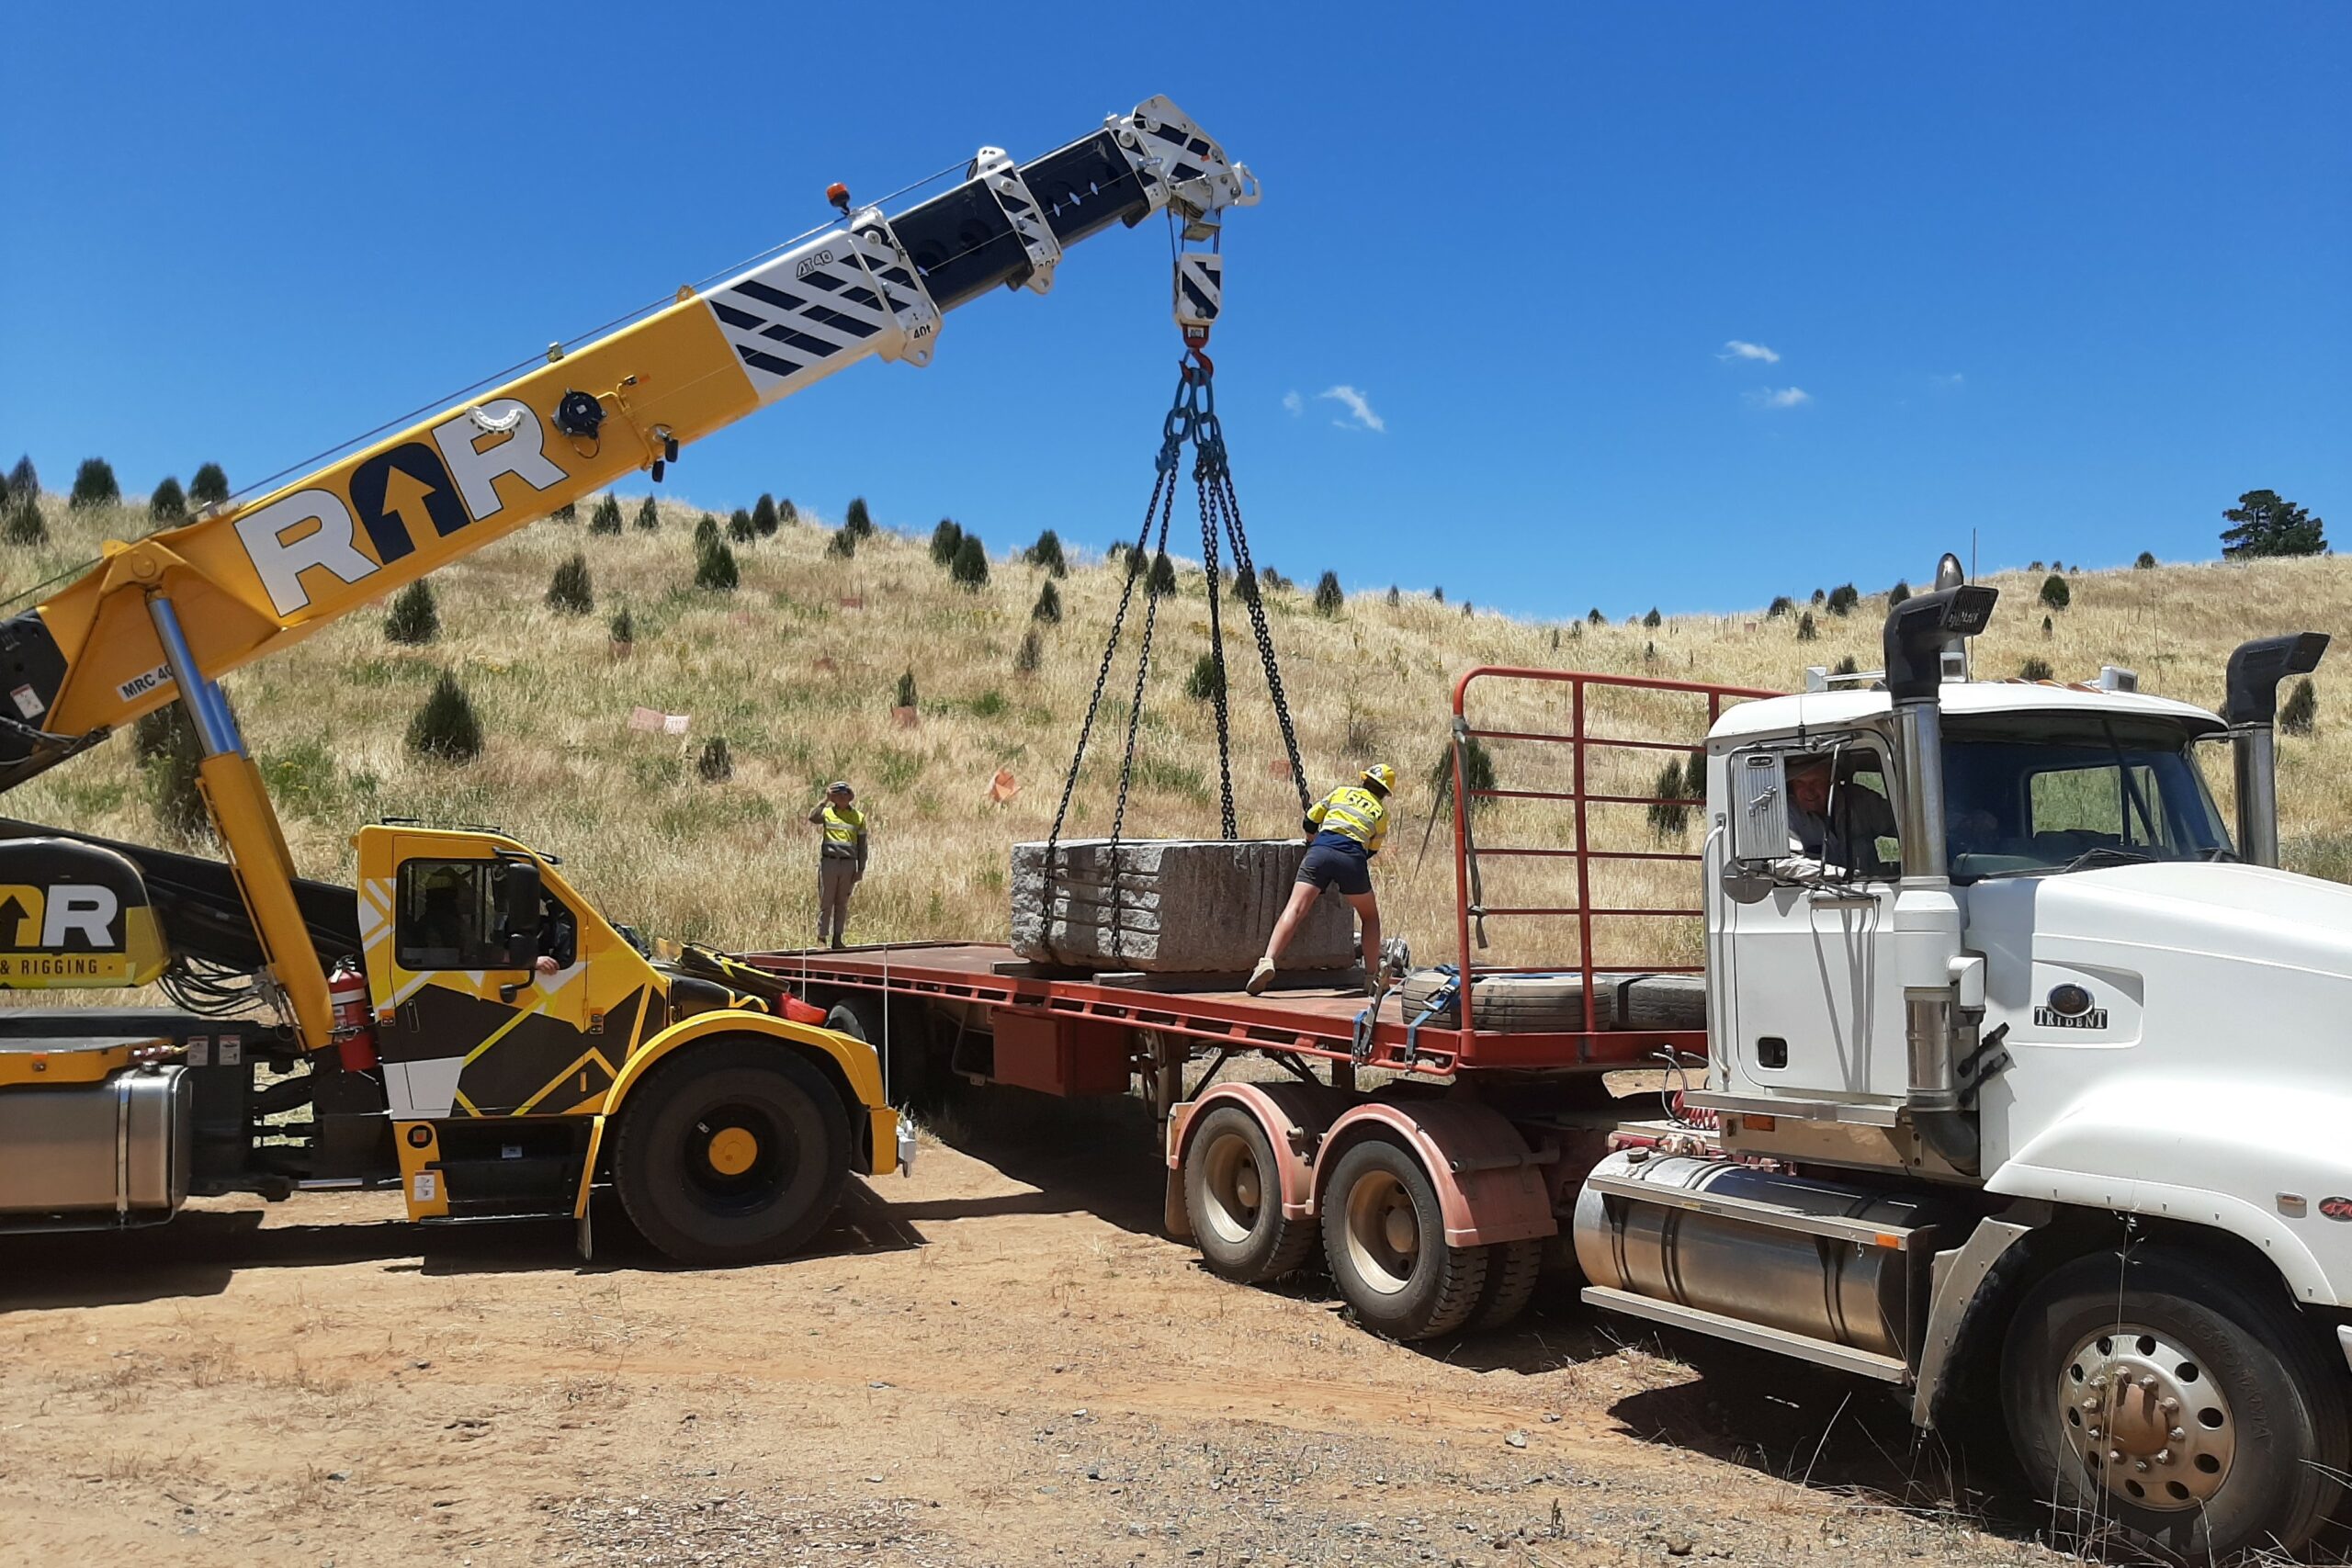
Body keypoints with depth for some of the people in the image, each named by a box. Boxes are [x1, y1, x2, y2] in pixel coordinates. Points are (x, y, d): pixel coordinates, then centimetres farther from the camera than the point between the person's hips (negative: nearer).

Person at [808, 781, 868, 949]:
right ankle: (821, 938, 4)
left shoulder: (859, 817, 10)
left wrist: (861, 869, 6)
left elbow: (862, 845, 10)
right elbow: (812, 817, -18)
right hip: (828, 862, -2)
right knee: (826, 903, 0)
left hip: (849, 864, 2)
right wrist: (825, 800, -15)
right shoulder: (827, 812, 5)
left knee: (842, 904, 8)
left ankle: (837, 939, 14)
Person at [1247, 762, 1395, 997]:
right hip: (1352, 858, 0)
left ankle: (1268, 960, -32)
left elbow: (1310, 821, 25)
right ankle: (1372, 978, 18)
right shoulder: (1381, 812, 27)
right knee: (1370, 916, 22)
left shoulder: (1342, 791, 27)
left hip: (1320, 851, 0)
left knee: (1295, 909, -11)